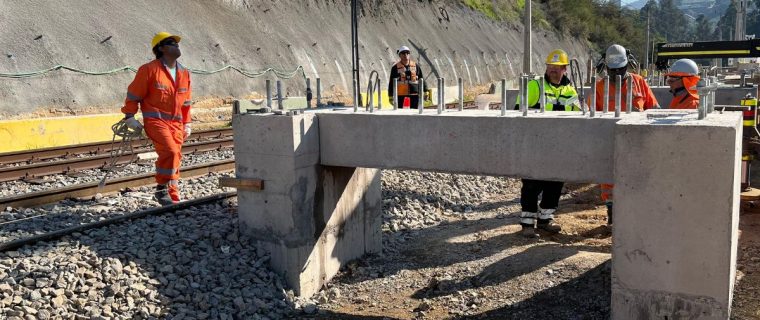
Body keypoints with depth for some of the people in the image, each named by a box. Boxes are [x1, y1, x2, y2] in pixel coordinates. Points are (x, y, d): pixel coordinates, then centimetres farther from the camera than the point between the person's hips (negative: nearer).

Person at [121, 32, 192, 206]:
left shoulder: (184, 73, 11)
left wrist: (186, 123, 18)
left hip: (176, 122, 6)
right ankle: (161, 189, -6)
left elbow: (186, 101, 19)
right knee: (170, 151, -24)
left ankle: (174, 198, 18)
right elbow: (133, 94, -3)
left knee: (175, 157, 7)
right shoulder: (149, 69, -7)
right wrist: (129, 116, -6)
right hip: (155, 120, -6)